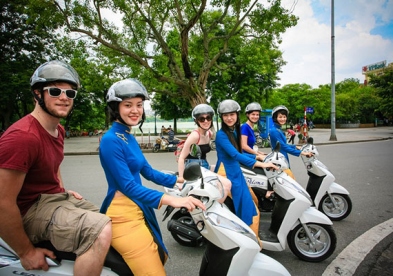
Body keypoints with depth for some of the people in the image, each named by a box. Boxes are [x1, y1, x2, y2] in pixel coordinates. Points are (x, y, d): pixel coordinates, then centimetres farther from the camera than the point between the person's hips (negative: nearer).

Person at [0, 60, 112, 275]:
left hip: (57, 198, 10)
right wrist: (26, 252, -17)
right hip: (31, 210, -10)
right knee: (101, 232, -31)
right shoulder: (23, 136, -24)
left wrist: (63, 191, 13)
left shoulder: (58, 129, 7)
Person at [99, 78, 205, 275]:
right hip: (123, 215, -10)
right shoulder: (111, 140, -17)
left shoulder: (129, 137, 11)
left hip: (138, 210, 10)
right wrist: (170, 200, -35)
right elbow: (128, 186, -25)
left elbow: (148, 172, 15)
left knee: (160, 258, 25)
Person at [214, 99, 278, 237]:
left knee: (250, 207, 14)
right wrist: (260, 164, -33)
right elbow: (234, 155, -28)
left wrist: (257, 157, 15)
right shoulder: (221, 135, -17)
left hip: (236, 173, 9)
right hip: (226, 174, -9)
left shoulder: (235, 131, 10)